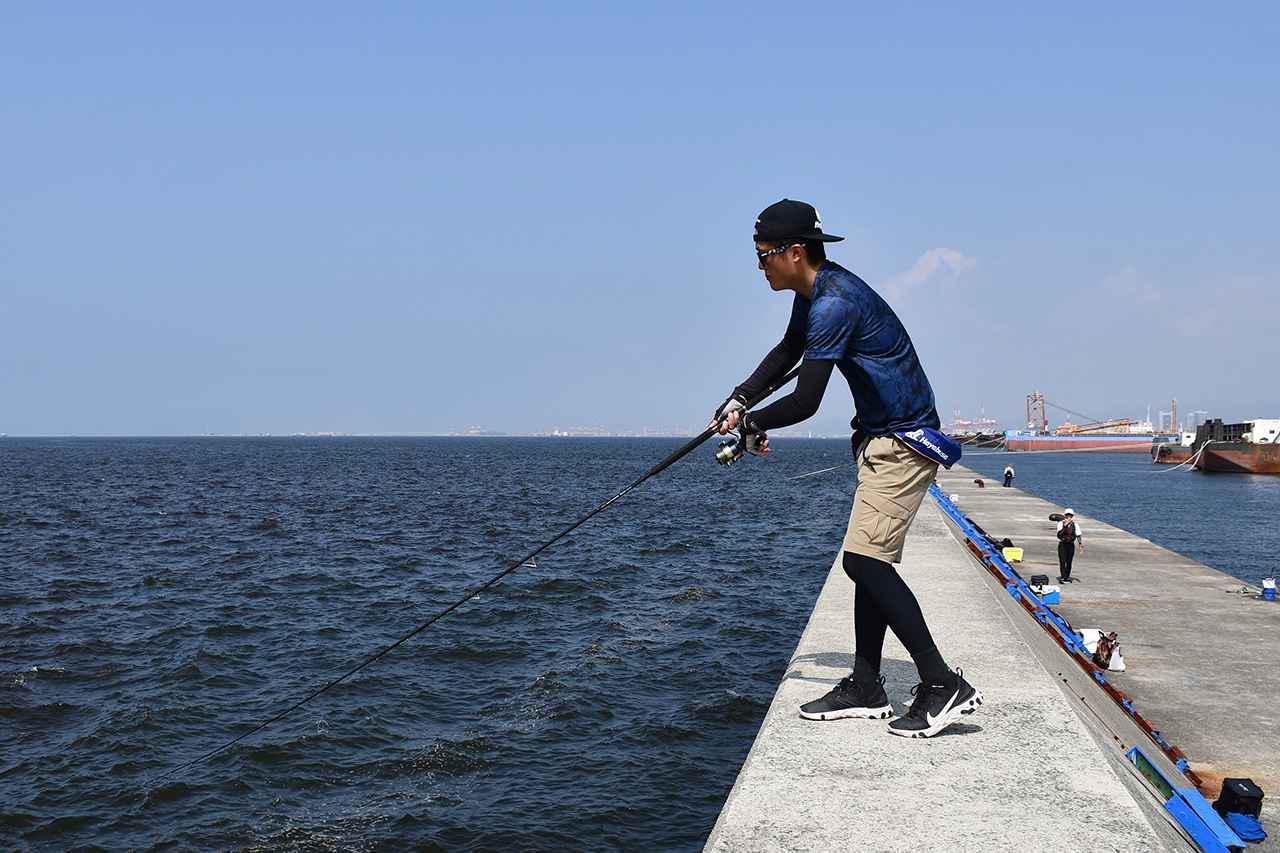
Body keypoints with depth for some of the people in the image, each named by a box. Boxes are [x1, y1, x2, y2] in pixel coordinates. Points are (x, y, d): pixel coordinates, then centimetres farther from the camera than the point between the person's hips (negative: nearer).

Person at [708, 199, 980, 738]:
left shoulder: (835, 304, -22)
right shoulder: (812, 294, 11)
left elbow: (805, 402, -25)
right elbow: (787, 352, 28)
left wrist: (754, 426, -7)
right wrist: (740, 400, 16)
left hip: (905, 441, -11)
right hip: (881, 439, 11)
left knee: (864, 559, -18)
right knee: (870, 559, 12)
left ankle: (943, 686, -14)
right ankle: (867, 689, 19)